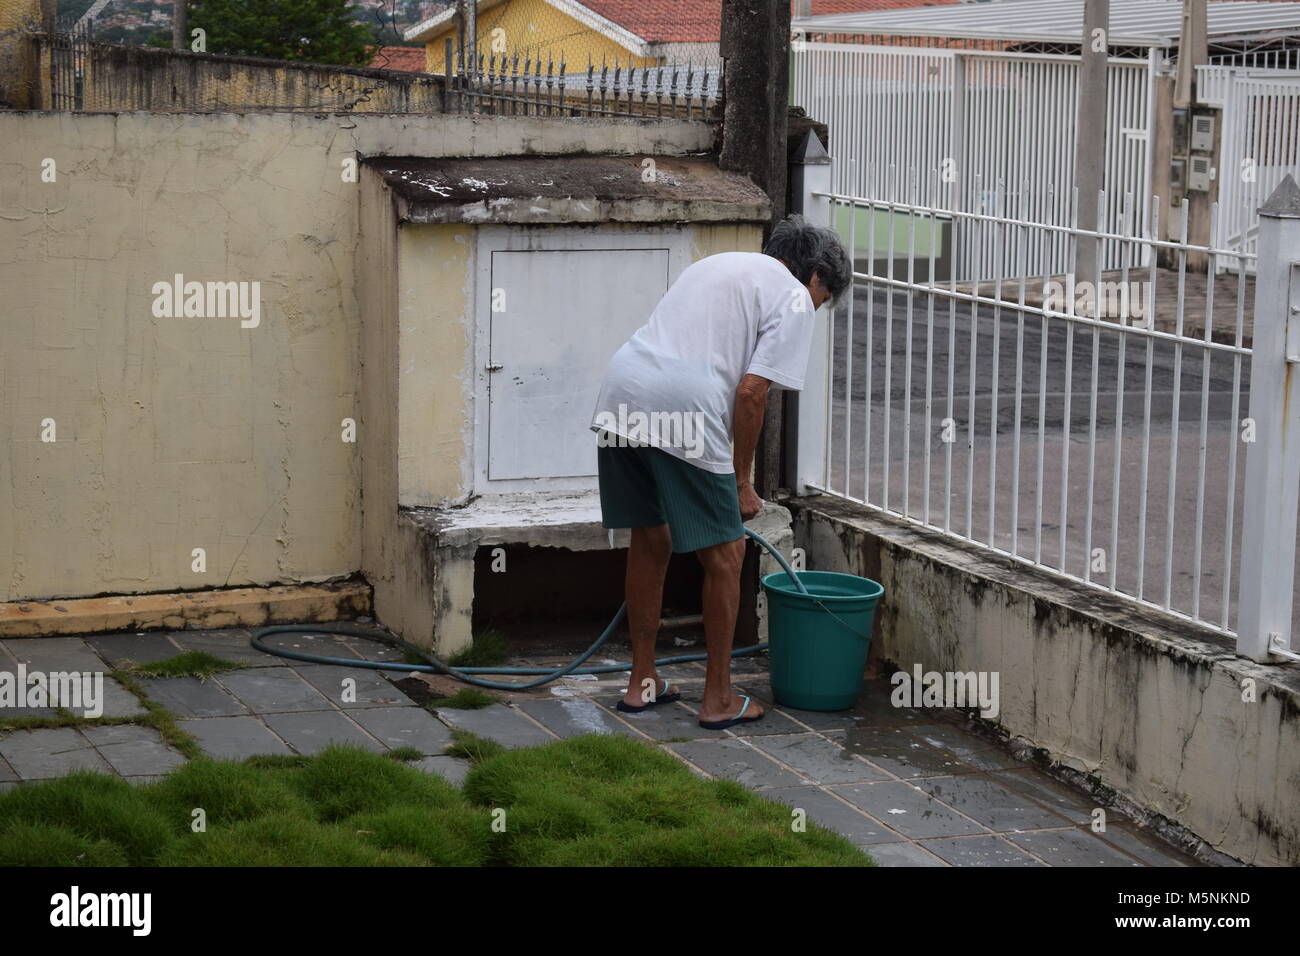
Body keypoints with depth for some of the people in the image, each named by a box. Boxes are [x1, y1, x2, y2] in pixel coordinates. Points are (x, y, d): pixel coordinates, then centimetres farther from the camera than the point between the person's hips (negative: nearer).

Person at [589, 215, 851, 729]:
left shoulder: (716, 264, 31)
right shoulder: (794, 299, 6)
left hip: (619, 396, 8)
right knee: (724, 554, 7)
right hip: (681, 415, -8)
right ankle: (718, 699, 15)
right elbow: (751, 391, -5)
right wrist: (741, 481, 4)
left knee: (651, 541, 22)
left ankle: (641, 682, 30)